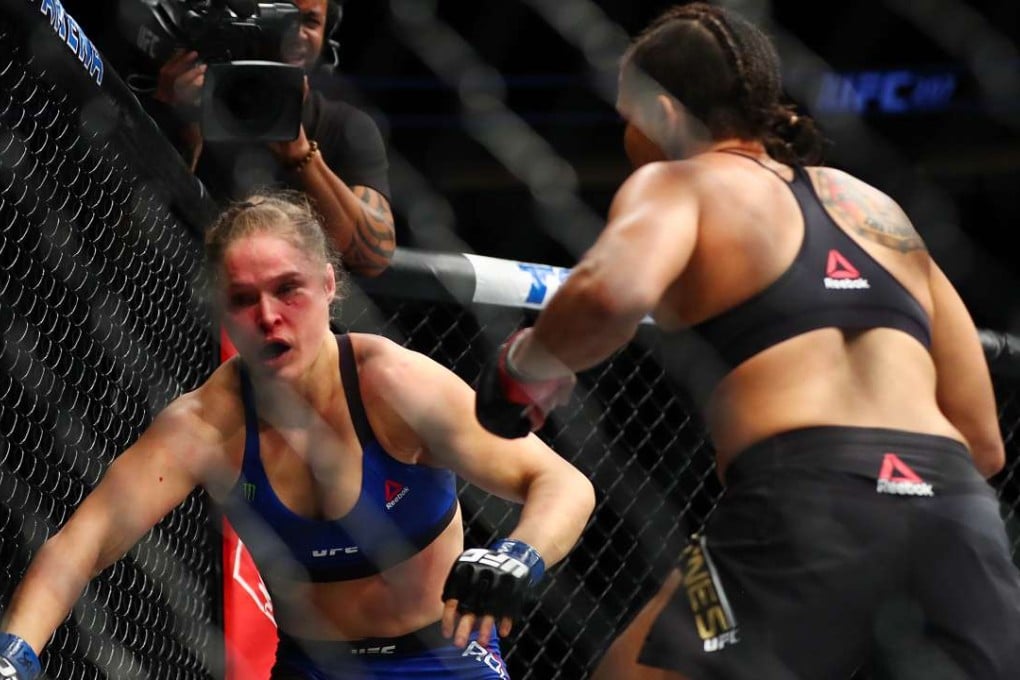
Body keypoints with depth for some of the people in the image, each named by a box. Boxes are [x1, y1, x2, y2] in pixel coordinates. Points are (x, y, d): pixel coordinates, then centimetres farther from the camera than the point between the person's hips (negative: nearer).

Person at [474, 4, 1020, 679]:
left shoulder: (676, 182, 12)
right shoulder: (878, 205, 29)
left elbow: (611, 293, -13)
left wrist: (523, 365, 6)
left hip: (805, 508, -5)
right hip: (953, 510, 5)